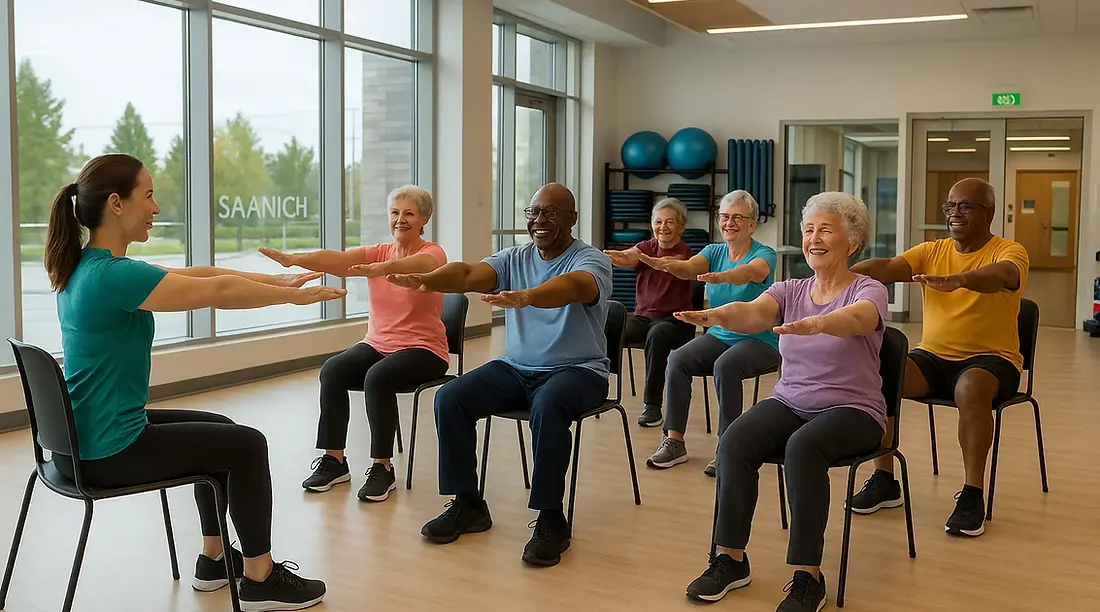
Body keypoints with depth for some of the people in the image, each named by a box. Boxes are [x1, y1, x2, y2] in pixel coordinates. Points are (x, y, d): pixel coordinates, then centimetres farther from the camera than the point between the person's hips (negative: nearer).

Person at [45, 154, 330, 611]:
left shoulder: (87, 267, 7)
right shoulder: (115, 276, -25)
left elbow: (197, 275, 10)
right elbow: (219, 291, -17)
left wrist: (278, 279, 11)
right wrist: (294, 296, -3)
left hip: (85, 437, 10)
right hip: (108, 451, -10)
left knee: (222, 431, 24)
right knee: (248, 444, 5)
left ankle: (214, 560, 34)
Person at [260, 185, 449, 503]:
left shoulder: (432, 253, -6)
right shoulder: (378, 252, 6)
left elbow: (419, 264, -32)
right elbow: (338, 260, -13)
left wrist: (381, 268, -53)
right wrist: (294, 259, -31)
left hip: (422, 350, -5)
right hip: (376, 344, 5)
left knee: (378, 377, -33)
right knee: (332, 370, -23)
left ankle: (382, 468, -19)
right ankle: (334, 460, -10)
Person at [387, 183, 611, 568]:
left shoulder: (591, 260, -8)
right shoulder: (515, 259, 7)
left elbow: (572, 286, -33)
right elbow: (468, 275, -11)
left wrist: (526, 297, -54)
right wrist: (428, 280, -34)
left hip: (577, 370, -5)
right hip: (516, 368, 5)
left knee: (548, 407, -38)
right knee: (449, 398, -14)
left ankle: (550, 518, -22)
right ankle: (467, 505, -1)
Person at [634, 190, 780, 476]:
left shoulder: (764, 254, -6)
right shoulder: (714, 251, 6)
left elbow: (751, 272, -32)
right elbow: (690, 268, -16)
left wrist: (722, 276, -54)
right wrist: (664, 264, -40)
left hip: (759, 339, -4)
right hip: (719, 334, 4)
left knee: (725, 365, -34)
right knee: (677, 359, -22)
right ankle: (674, 441, -15)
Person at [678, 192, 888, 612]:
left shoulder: (868, 290, -4)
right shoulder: (789, 290, 7)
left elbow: (856, 318, -30)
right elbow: (754, 313, -15)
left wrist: (816, 324, -53)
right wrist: (718, 315, -39)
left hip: (852, 410, -4)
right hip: (789, 403, 4)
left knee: (803, 447, -36)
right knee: (733, 443, -25)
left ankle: (807, 577, -26)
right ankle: (730, 559, -11)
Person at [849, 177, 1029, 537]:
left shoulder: (1009, 252, -3)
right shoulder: (931, 252, 9)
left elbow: (1000, 275, -29)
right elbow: (888, 267, -10)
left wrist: (957, 281, -50)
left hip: (990, 359, -4)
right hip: (932, 357, 4)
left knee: (970, 388, -38)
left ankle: (972, 495, -25)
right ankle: (885, 481, -9)